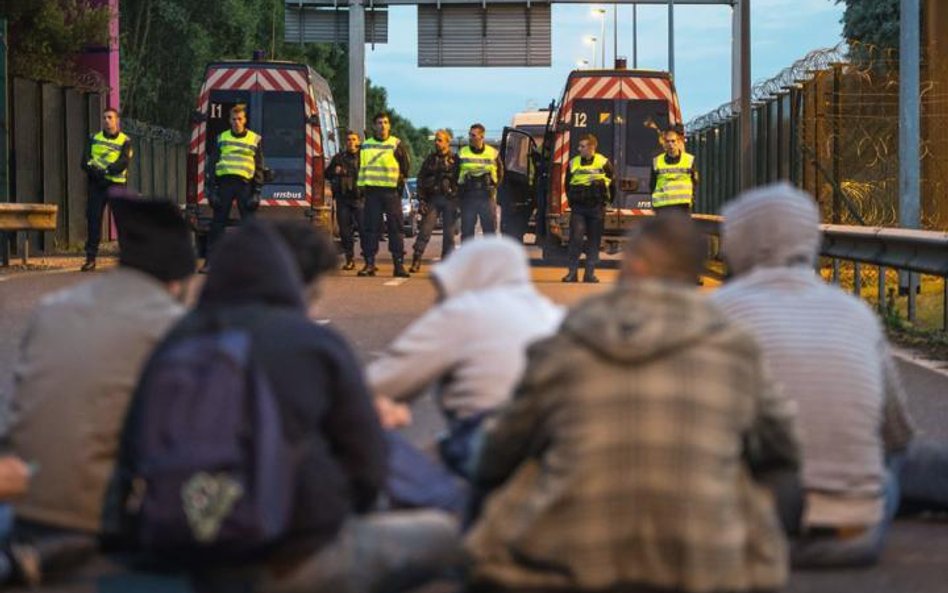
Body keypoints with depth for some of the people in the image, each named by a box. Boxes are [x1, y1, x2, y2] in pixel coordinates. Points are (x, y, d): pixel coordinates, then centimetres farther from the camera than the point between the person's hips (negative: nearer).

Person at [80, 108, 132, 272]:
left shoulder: (125, 141, 6)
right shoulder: (94, 139, 15)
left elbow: (123, 163, -9)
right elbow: (85, 162, 3)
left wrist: (105, 171, -19)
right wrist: (96, 172, -15)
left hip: (116, 184, -3)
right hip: (96, 184, 3)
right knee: (93, 220, 0)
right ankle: (91, 258, 5)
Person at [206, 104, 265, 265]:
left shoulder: (255, 140, 9)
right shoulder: (221, 138, 12)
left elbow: (259, 167, 9)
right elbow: (212, 163, 12)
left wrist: (257, 190, 1)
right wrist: (212, 188, 3)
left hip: (245, 185, -1)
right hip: (224, 183, 1)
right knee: (218, 223, 1)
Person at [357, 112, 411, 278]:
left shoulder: (396, 144, 4)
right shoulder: (366, 146, 12)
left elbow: (406, 165, 7)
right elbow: (361, 168, 19)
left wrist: (402, 178, -4)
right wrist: (361, 185, 14)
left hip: (391, 191, -2)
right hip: (372, 190, 2)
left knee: (396, 227, -2)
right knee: (371, 228, 1)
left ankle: (399, 264, 1)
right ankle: (369, 263, 4)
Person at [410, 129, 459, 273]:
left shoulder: (455, 160, 5)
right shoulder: (430, 159, 11)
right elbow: (421, 179, 10)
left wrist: (458, 202, -4)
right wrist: (422, 200, -1)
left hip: (450, 200, -1)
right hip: (432, 199, 1)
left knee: (449, 233, 1)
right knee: (425, 230, -7)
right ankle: (416, 262, -7)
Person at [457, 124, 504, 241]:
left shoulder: (493, 153, 4)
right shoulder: (462, 153, 3)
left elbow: (500, 173, 15)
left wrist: (494, 186, 4)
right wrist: (460, 189, 2)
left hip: (487, 197, 0)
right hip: (467, 198, 0)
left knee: (490, 229, 3)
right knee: (467, 229, 1)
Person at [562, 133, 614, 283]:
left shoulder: (603, 162, 0)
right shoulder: (573, 163, 5)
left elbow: (612, 181, 11)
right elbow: (568, 185, 16)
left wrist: (605, 199, 9)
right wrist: (572, 201, 10)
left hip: (597, 208, 0)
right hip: (578, 208, 0)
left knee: (594, 240, 3)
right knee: (576, 238, -11)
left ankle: (590, 273, 9)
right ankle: (572, 272, -7)